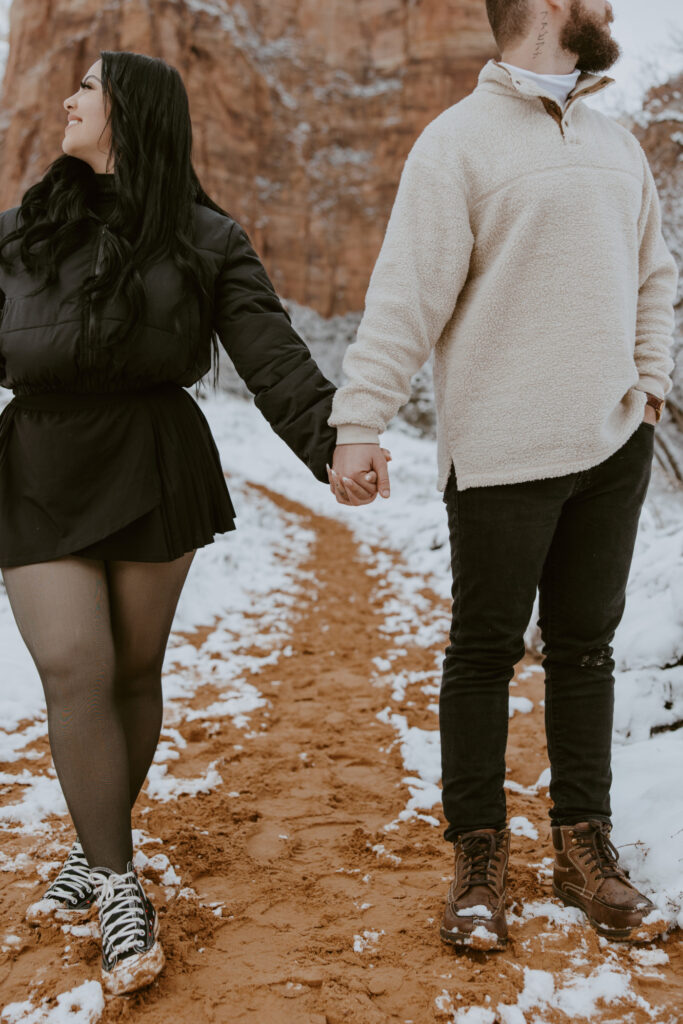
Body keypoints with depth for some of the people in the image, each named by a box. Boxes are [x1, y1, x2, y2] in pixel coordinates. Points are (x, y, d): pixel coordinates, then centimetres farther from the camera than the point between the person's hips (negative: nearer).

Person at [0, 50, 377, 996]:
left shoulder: (207, 241, 2)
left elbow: (272, 354, -9)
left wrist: (330, 440, -24)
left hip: (151, 471, -1)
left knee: (134, 669, 7)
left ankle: (96, 849, 28)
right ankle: (118, 887, 7)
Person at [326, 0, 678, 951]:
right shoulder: (459, 141, -6)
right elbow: (404, 295, -12)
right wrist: (357, 423, -17)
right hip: (501, 450, -6)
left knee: (586, 648, 12)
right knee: (485, 654, 4)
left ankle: (584, 846, 25)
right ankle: (479, 856, 19)